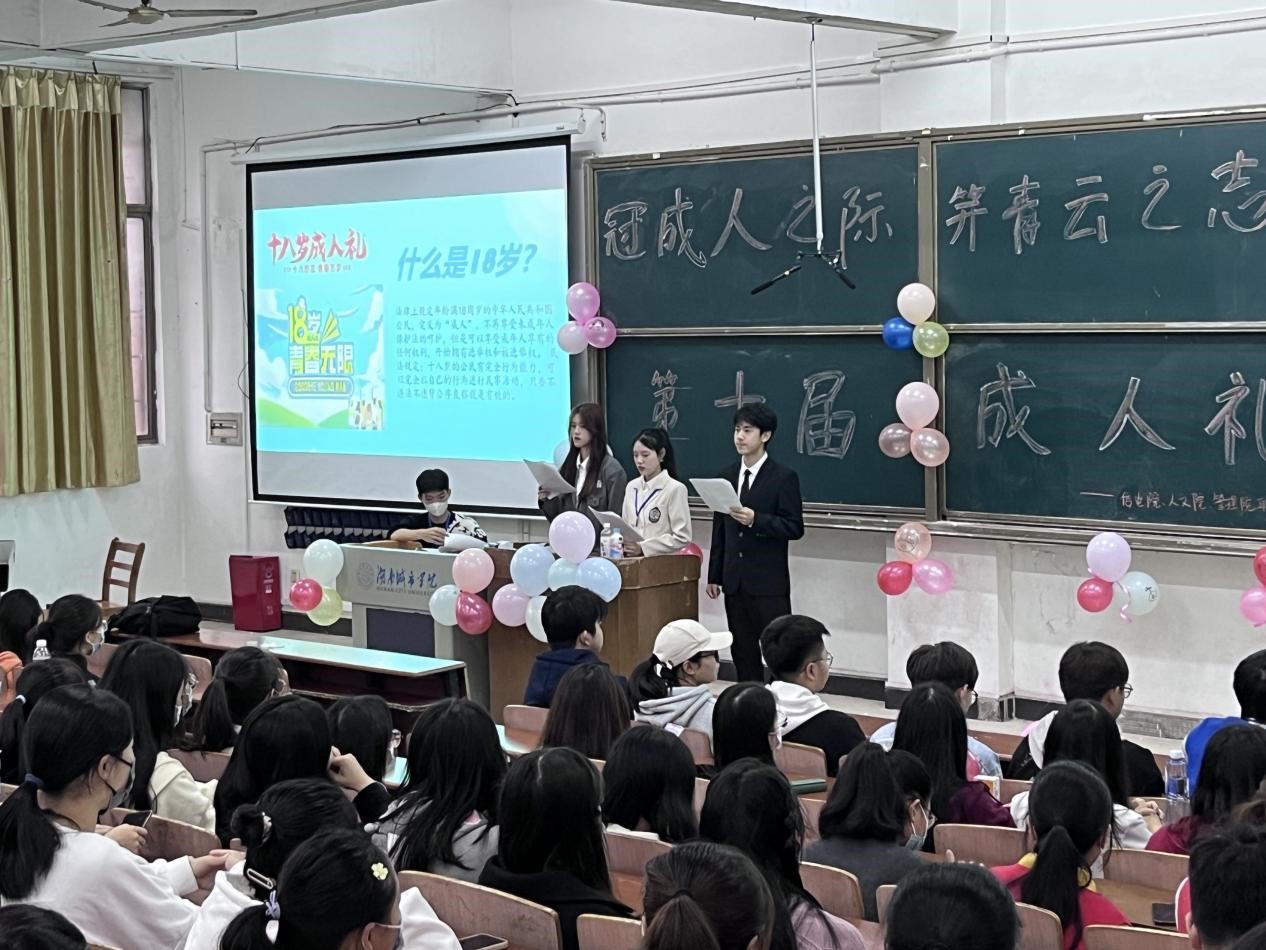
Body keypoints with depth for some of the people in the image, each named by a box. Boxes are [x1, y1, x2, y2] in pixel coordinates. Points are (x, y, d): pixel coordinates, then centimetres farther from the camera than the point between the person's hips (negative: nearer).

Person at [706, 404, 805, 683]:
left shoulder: (783, 478, -6)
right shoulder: (727, 476, 12)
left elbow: (795, 528, -10)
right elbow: (719, 530, 15)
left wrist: (755, 520, -22)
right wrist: (714, 576, 12)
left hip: (768, 583, -6)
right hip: (735, 581, 6)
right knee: (743, 651, 9)